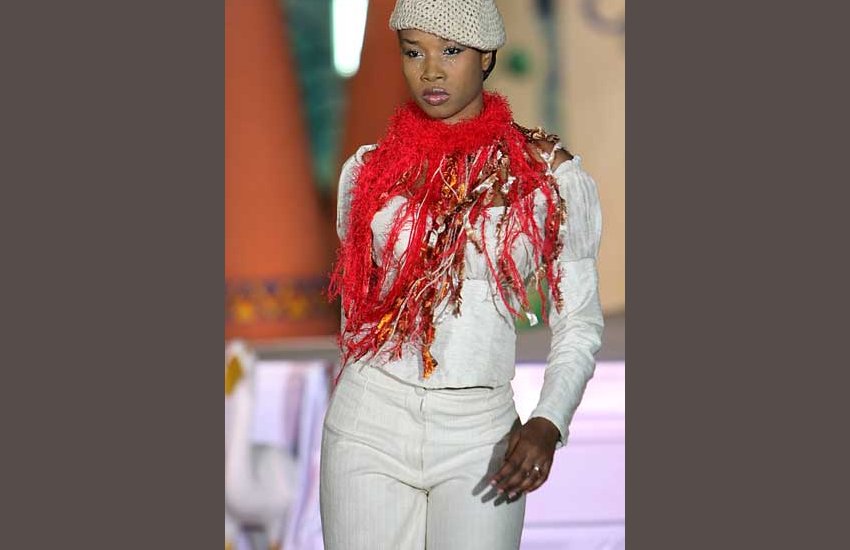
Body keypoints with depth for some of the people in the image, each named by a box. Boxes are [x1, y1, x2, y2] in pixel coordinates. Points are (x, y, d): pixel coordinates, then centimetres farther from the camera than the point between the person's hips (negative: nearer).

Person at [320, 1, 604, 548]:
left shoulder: (551, 174, -1)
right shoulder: (369, 169, 5)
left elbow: (579, 324, 1)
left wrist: (548, 423, -13)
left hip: (480, 435, -2)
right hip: (369, 424, 2)